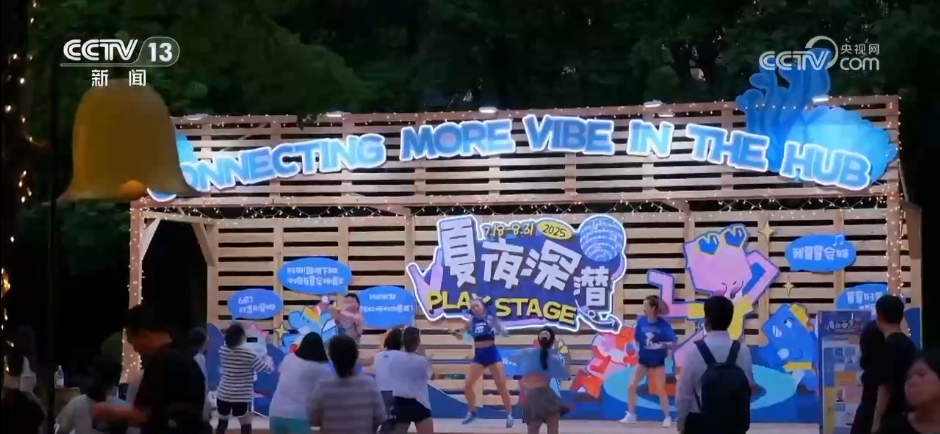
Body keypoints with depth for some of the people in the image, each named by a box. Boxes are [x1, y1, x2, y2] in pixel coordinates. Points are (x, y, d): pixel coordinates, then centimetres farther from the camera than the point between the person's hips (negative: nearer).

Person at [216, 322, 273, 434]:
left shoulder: (222, 351, -3)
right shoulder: (249, 355, -16)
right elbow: (264, 367, -5)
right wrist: (268, 361, 17)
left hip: (223, 395, 5)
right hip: (241, 398, -5)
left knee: (222, 424, 22)